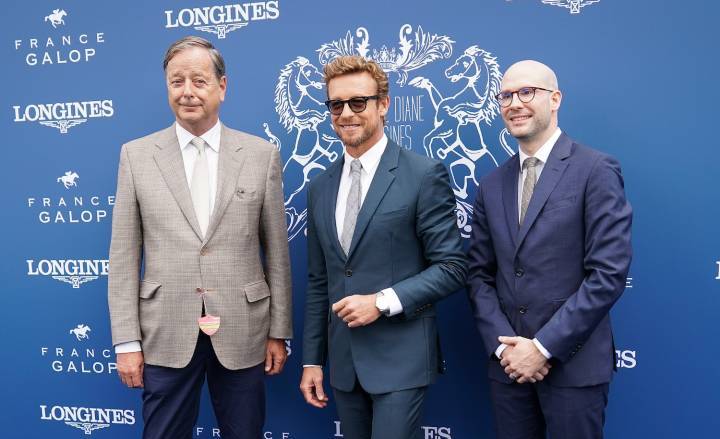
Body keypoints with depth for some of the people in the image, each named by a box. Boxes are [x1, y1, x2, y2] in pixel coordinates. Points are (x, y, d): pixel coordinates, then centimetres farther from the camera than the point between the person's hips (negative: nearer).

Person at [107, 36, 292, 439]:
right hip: (166, 336, 0)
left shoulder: (261, 154, 1)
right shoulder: (136, 155, 2)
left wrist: (279, 331, 2)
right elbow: (124, 256, 2)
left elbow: (277, 252, 3)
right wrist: (127, 341, -2)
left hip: (243, 333, 0)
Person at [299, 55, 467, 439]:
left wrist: (383, 301, -18)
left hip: (400, 358, -5)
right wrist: (312, 360, 11)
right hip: (343, 361, 5)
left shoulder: (424, 175, -8)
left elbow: (452, 266, -9)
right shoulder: (320, 188, 9)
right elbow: (318, 283, 12)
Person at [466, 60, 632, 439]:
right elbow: (480, 275, 7)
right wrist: (503, 345, -6)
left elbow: (608, 273, -14)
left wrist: (544, 347, -15)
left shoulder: (595, 170, -7)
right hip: (507, 365, 4)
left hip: (573, 365, -4)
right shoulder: (492, 185, 8)